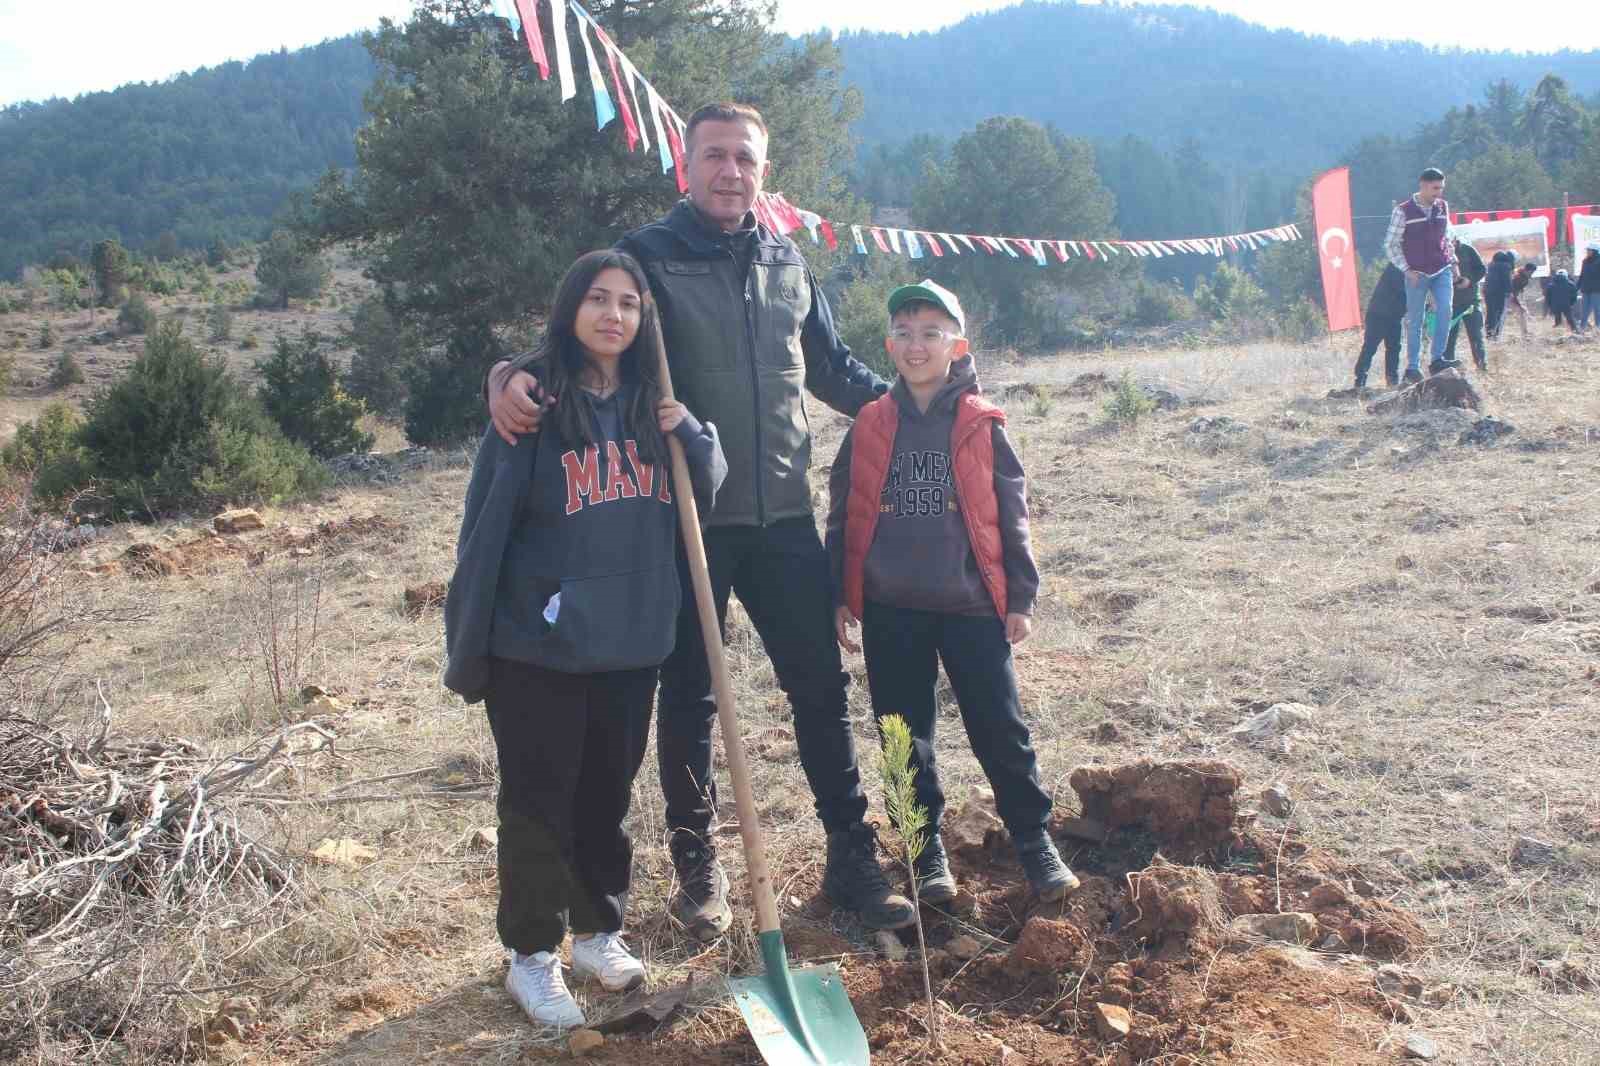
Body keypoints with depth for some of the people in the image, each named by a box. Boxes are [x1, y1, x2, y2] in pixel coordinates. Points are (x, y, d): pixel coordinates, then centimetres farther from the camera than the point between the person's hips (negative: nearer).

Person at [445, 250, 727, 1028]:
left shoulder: (653, 403, 5)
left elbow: (711, 491, 11)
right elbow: (487, 525, -10)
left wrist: (688, 431, -10)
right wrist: (466, 646, -10)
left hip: (632, 643, 5)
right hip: (538, 646, -4)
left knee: (608, 797, 18)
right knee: (538, 804, 7)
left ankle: (598, 930, 37)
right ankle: (531, 956, 25)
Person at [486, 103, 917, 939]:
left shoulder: (786, 265, 11)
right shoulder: (647, 257, -3)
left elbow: (833, 369, 21)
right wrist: (513, 376, -28)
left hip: (783, 517, 4)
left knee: (820, 684, 9)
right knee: (689, 697, 8)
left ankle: (852, 856, 23)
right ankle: (696, 865, 25)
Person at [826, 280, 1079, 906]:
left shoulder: (982, 425, 2)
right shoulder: (869, 426, 6)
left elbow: (1011, 516, 3)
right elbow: (843, 516, 8)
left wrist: (1021, 598, 0)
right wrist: (838, 596, 4)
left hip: (972, 604, -2)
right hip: (890, 609, 2)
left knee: (1000, 730, 3)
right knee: (905, 736, 9)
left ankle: (1036, 844, 17)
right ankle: (928, 853, 22)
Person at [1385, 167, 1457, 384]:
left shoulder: (1443, 207, 9)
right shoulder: (1403, 211, -6)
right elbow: (1390, 244, -3)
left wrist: (1453, 262, 12)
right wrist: (1407, 270, -9)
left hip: (1442, 271, 4)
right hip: (1417, 274, -3)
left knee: (1445, 309, -16)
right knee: (1415, 321, 0)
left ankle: (1438, 358, -11)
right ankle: (1412, 367, 8)